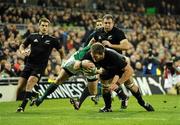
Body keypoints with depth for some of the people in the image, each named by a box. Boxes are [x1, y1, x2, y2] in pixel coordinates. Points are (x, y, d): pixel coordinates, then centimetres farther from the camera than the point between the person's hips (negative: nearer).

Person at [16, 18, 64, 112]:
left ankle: (22, 107, -18)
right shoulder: (32, 36, 8)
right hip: (29, 64, 3)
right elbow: (22, 46, 17)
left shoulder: (52, 40, 2)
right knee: (19, 87, -4)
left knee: (30, 82, -24)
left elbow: (61, 50, 13)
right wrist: (22, 51, -4)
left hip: (40, 66, -3)